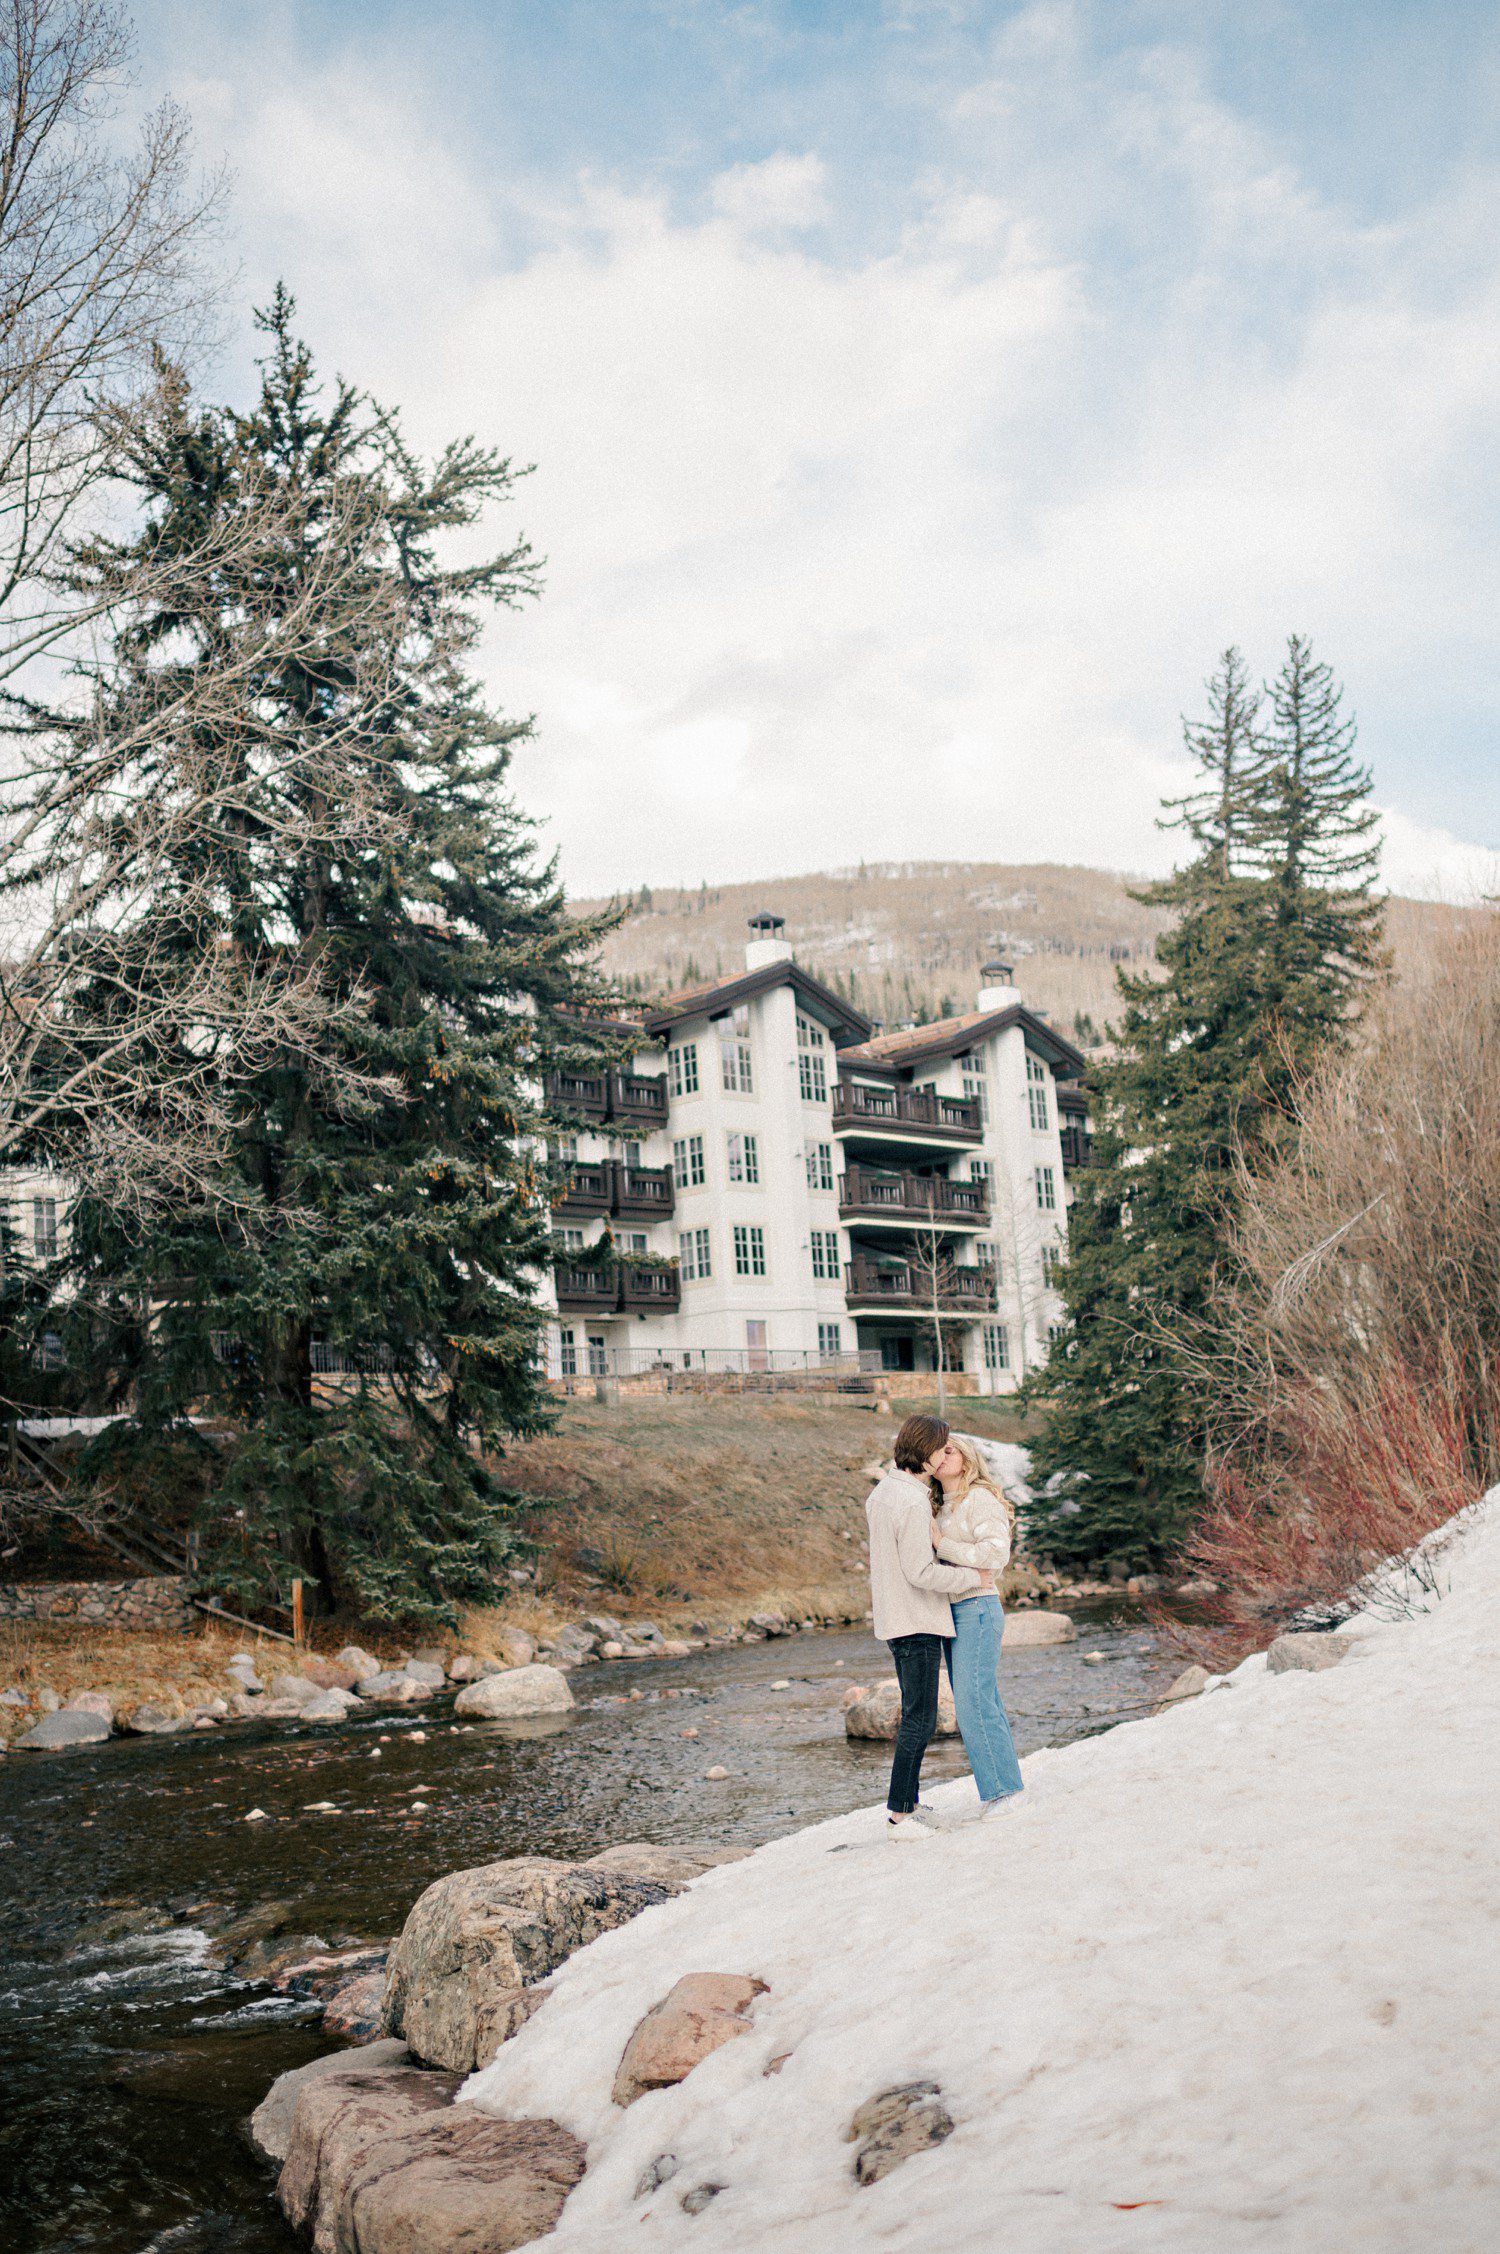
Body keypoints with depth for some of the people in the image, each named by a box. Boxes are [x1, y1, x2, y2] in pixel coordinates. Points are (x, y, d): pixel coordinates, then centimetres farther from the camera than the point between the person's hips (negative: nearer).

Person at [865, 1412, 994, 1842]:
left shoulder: (882, 1491, 8)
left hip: (895, 1620, 10)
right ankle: (900, 1815, -1)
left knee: (916, 1715, 17)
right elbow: (920, 1572, -23)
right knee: (919, 1720, -4)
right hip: (916, 1622, -10)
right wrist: (974, 1578, -11)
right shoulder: (914, 1504, -21)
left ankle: (907, 1803, 23)